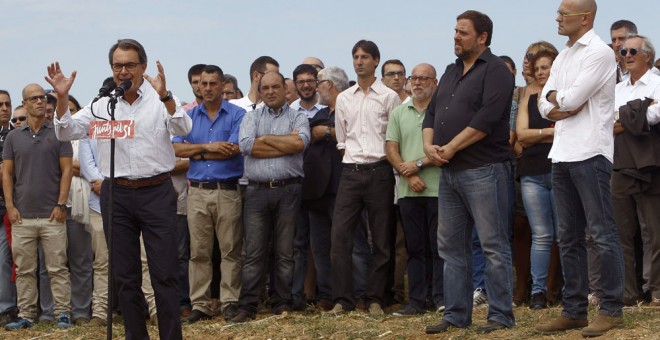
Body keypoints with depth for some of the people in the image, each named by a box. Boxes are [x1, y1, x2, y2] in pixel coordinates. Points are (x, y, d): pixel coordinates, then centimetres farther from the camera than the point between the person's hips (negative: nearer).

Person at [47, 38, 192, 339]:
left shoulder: (161, 99, -1)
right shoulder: (101, 104, 7)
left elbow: (184, 128, -15)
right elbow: (67, 132, 3)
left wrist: (165, 96, -31)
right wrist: (62, 98, -13)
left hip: (156, 192, -3)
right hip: (116, 195, 3)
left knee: (164, 274, -2)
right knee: (124, 275, 10)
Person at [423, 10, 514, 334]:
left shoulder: (495, 71, -6)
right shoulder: (451, 72, 19)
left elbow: (486, 118, -18)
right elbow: (432, 113, 18)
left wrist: (450, 148, -15)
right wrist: (429, 146, -1)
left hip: (483, 170, -9)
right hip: (449, 173, 9)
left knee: (493, 246, -5)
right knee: (451, 247, 10)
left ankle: (501, 315, -1)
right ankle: (456, 314, 16)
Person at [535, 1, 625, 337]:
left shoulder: (599, 52, -7)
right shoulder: (561, 57, 18)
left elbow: (572, 99, -16)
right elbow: (546, 107, 11)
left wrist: (554, 97, 4)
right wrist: (563, 105, -8)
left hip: (590, 153, -8)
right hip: (562, 154, 8)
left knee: (602, 233, -5)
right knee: (568, 237, 9)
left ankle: (612, 309, -1)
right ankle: (574, 309, 14)